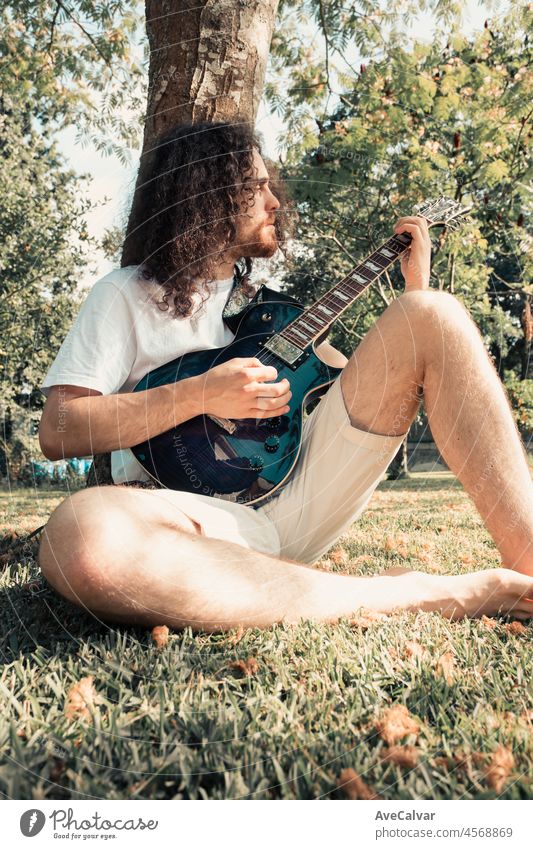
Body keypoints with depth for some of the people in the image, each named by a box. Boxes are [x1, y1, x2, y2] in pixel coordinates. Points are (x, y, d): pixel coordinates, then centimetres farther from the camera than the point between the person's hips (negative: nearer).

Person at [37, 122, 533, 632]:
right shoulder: (127, 294, 8)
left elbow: (375, 382, 23)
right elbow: (56, 431, -4)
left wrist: (415, 288, 15)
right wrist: (200, 395, -13)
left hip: (297, 498, 5)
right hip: (207, 518, -4)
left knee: (433, 314, -7)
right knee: (81, 533, -40)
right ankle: (415, 595, -33)